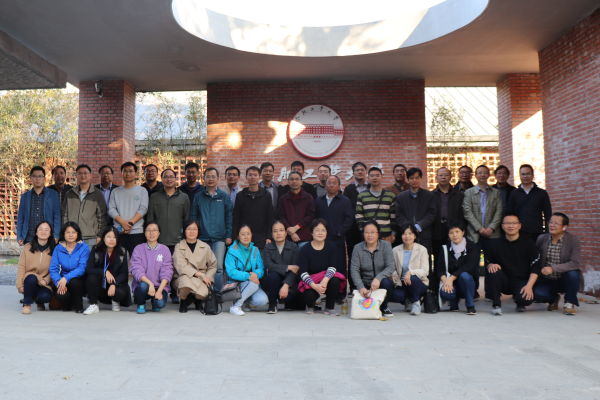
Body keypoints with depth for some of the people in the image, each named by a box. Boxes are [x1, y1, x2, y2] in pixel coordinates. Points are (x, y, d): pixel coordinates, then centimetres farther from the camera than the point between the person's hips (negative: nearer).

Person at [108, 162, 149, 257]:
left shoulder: (142, 190, 11)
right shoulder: (115, 191, 16)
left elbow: (143, 209, -1)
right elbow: (111, 209, 5)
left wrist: (131, 223, -13)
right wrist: (123, 222, -11)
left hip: (136, 231, -2)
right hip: (119, 231, 2)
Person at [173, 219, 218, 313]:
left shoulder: (205, 247, 7)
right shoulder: (179, 247, 0)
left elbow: (213, 266, 11)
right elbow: (181, 267, -13)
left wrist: (207, 278, -10)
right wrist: (201, 274, -20)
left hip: (201, 280, 1)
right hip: (184, 277, -1)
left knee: (202, 294, -31)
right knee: (185, 280, -38)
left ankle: (198, 300, 12)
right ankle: (183, 301, -3)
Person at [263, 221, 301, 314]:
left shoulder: (294, 247, -5)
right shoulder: (268, 247, -1)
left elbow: (295, 270, -11)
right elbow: (268, 265, -17)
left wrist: (286, 285, -25)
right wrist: (288, 267, -22)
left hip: (290, 281, 0)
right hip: (276, 280, 1)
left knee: (287, 296, -30)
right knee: (272, 275, -33)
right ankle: (272, 305, -11)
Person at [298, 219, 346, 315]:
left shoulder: (331, 247, -3)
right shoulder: (305, 250, -10)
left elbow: (332, 267, -13)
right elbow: (303, 273, -16)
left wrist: (325, 280, -33)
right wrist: (315, 286, -32)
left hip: (327, 278, 2)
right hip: (310, 282, -2)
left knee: (335, 280, -32)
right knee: (310, 295, -33)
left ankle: (329, 307, -5)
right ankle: (310, 306, 10)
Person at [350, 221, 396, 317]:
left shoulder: (386, 245, -3)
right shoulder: (358, 248, -2)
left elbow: (391, 267, -13)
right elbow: (354, 270, -9)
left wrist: (378, 278, -31)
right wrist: (361, 287, -26)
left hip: (382, 283, 0)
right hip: (365, 283, 0)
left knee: (386, 282, -33)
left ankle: (384, 307, -1)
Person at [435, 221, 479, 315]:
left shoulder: (471, 246, -3)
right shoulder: (445, 248, 5)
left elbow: (468, 267, -16)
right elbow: (439, 268, -4)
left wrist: (451, 278, -25)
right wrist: (445, 280, -25)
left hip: (467, 283, -1)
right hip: (452, 285, 1)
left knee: (464, 275, -35)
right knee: (444, 293, -33)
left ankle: (470, 306, -14)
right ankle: (454, 303, 6)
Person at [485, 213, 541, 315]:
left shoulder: (529, 243, 2)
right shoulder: (497, 244, 6)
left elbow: (535, 268, -3)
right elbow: (490, 263, 14)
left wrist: (529, 286, -16)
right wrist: (491, 265, -13)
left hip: (521, 281, -1)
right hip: (503, 281, 1)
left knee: (526, 299, -30)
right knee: (493, 272, -31)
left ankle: (519, 302, 11)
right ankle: (496, 304, -14)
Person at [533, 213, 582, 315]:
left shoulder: (574, 240, -11)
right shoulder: (541, 239, -1)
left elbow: (575, 263, -23)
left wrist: (553, 268, -34)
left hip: (565, 280, -2)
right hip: (546, 281, 2)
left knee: (573, 274, -35)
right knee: (536, 292, -28)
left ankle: (569, 302, -3)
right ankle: (553, 298, 13)